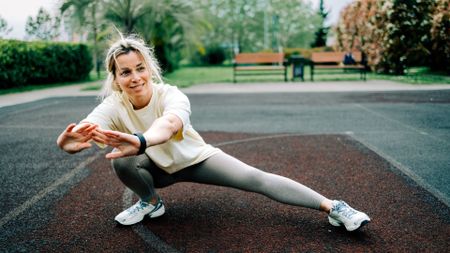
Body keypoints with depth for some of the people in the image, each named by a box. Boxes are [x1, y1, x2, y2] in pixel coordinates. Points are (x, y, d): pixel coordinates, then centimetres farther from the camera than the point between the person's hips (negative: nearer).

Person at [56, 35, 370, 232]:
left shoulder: (170, 95, -33)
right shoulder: (113, 106, -24)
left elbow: (169, 123, -58)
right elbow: (87, 127, -46)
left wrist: (140, 141, -80)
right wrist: (70, 141, -71)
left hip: (196, 158, -2)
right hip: (158, 168, 2)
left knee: (257, 179, -19)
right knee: (122, 159, -29)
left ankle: (333, 207, -11)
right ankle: (151, 202, 1)